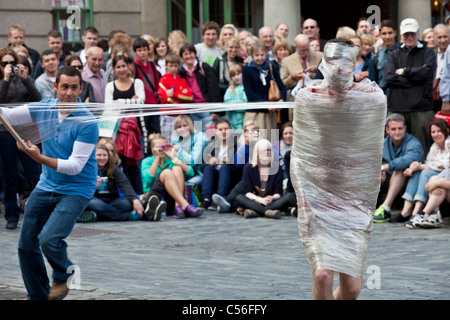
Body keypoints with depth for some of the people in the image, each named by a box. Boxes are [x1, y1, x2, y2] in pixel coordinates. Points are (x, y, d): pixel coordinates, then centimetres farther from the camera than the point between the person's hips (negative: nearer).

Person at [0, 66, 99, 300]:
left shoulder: (87, 122, -19)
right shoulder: (44, 108, -1)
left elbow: (75, 166, -22)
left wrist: (39, 157, -31)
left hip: (75, 190, -6)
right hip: (45, 186, 6)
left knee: (49, 239, -23)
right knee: (26, 244, 7)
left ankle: (63, 276, 9)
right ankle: (37, 296, 25)